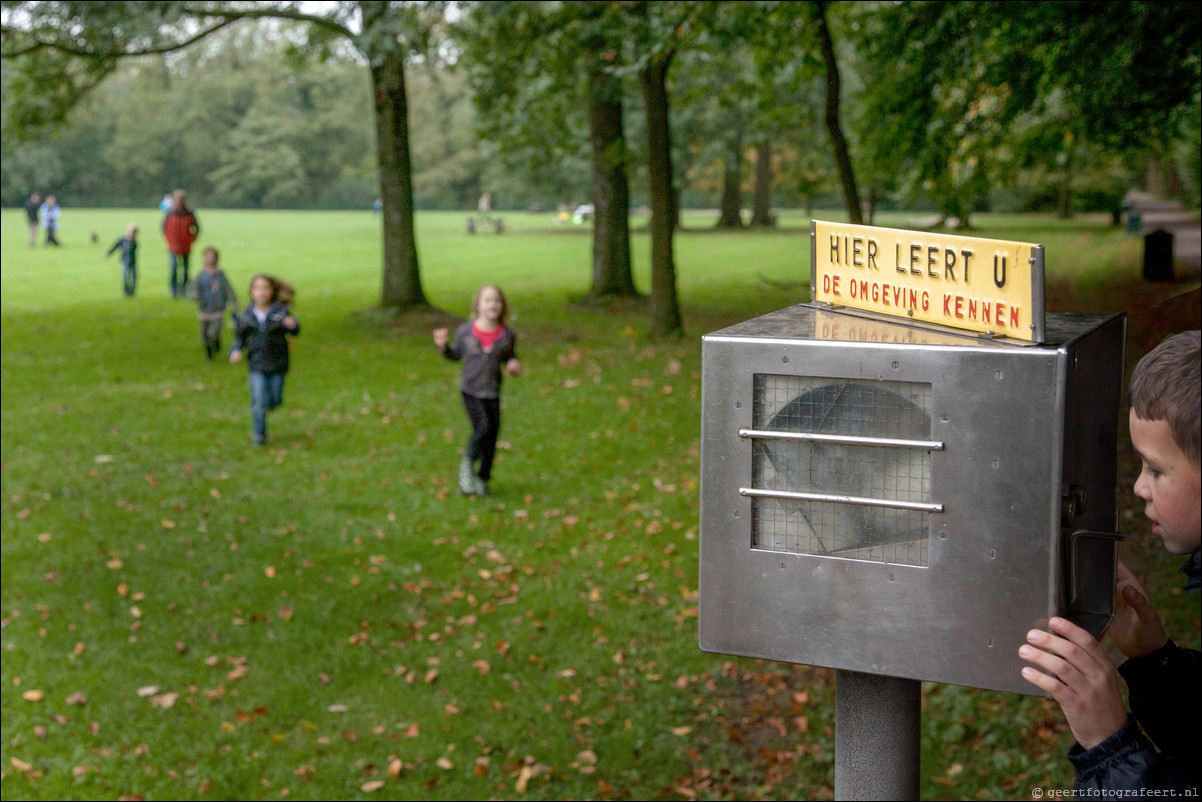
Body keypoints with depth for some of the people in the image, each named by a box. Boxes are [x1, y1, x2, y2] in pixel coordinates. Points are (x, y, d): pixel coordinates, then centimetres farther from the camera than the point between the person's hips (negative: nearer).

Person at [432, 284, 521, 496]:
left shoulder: (507, 336, -3)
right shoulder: (465, 331, -6)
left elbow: (510, 358, 13)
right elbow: (455, 355, 10)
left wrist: (514, 366, -9)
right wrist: (443, 345, -8)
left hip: (492, 393, 2)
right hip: (470, 390, -2)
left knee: (492, 435, 5)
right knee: (484, 427, -18)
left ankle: (482, 479, 24)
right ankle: (468, 463, 9)